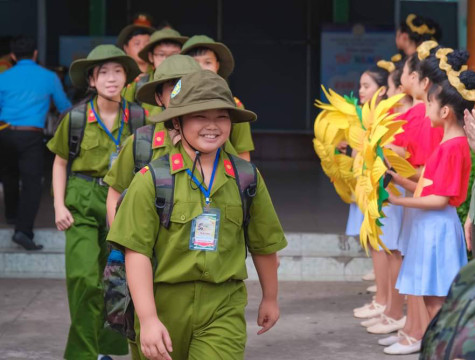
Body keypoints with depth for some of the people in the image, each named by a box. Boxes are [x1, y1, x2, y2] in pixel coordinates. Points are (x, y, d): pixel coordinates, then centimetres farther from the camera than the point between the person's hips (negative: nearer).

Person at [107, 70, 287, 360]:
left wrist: (270, 298, 25)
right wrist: (148, 319, -16)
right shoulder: (152, 178, -6)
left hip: (224, 307, 1)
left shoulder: (246, 178, 3)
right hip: (163, 303, 0)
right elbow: (137, 252, -11)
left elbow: (264, 244, 15)